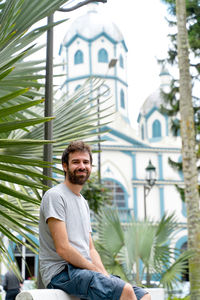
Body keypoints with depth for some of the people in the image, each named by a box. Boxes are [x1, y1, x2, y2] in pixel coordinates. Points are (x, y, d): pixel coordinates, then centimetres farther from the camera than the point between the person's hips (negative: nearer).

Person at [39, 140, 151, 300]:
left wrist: (105, 274, 1)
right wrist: (98, 271, -10)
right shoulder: (55, 196, -6)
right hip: (62, 272, -9)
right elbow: (63, 249, -15)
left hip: (87, 269, 9)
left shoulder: (84, 203, 24)